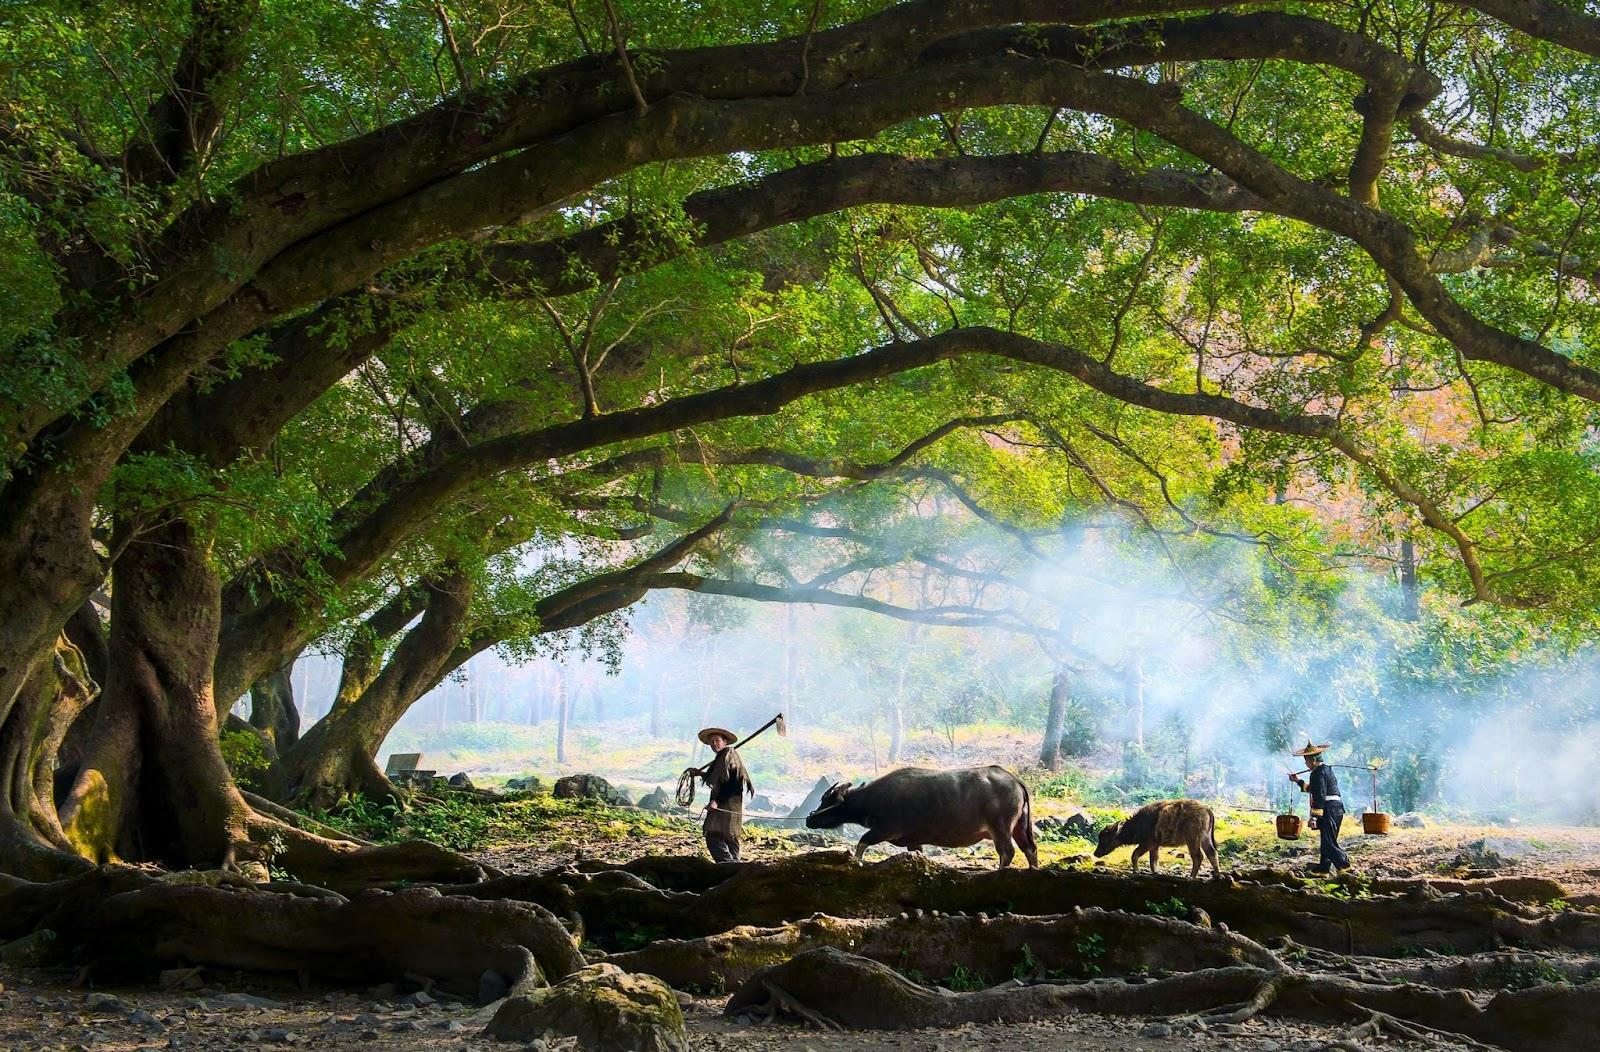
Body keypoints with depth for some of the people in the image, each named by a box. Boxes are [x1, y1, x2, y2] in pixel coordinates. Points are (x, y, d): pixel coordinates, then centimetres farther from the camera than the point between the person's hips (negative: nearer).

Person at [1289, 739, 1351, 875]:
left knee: (1329, 842, -10)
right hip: (1336, 808, 11)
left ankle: (1344, 865, -15)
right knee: (1326, 839, 17)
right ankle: (1324, 866, 25)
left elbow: (1319, 797, -20)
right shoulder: (1326, 769, 18)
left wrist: (1314, 817, -21)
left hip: (1329, 809, -11)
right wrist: (1298, 781, 31)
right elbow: (1313, 788, 31)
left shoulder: (1319, 773, -14)